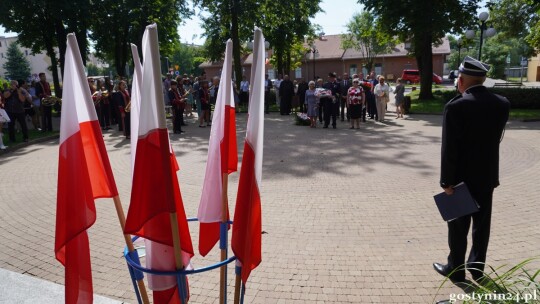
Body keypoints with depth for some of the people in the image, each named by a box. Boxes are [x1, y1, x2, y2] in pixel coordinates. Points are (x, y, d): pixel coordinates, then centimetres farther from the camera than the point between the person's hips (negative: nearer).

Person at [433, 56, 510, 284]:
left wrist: (447, 181, -14)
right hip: (488, 175, 6)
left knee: (458, 226, 8)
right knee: (482, 224, 17)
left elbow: (449, 148, -19)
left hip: (463, 177, -5)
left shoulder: (456, 105, -19)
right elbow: (496, 138, 6)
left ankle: (456, 270, 21)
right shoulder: (502, 103, -1)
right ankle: (477, 268, 32)